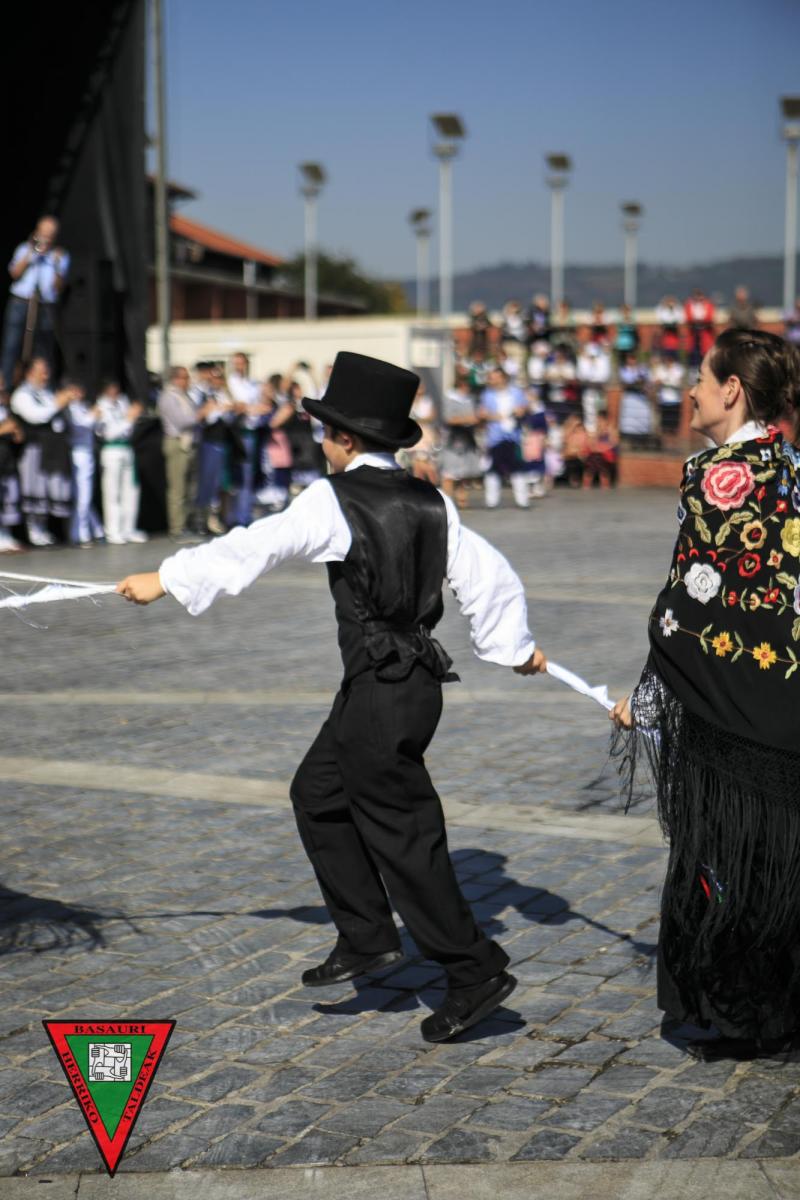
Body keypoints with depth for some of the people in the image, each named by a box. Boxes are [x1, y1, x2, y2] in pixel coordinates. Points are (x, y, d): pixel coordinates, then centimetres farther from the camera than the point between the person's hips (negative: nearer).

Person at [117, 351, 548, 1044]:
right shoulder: (431, 502, 7)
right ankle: (366, 936, 25)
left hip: (380, 693, -8)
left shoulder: (334, 499, -11)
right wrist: (512, 647, 23)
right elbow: (489, 576, 8)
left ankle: (476, 973, 5)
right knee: (318, 794, 21)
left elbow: (251, 549, -7)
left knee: (404, 833, 0)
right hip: (418, 677, 8)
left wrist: (166, 580, 4)